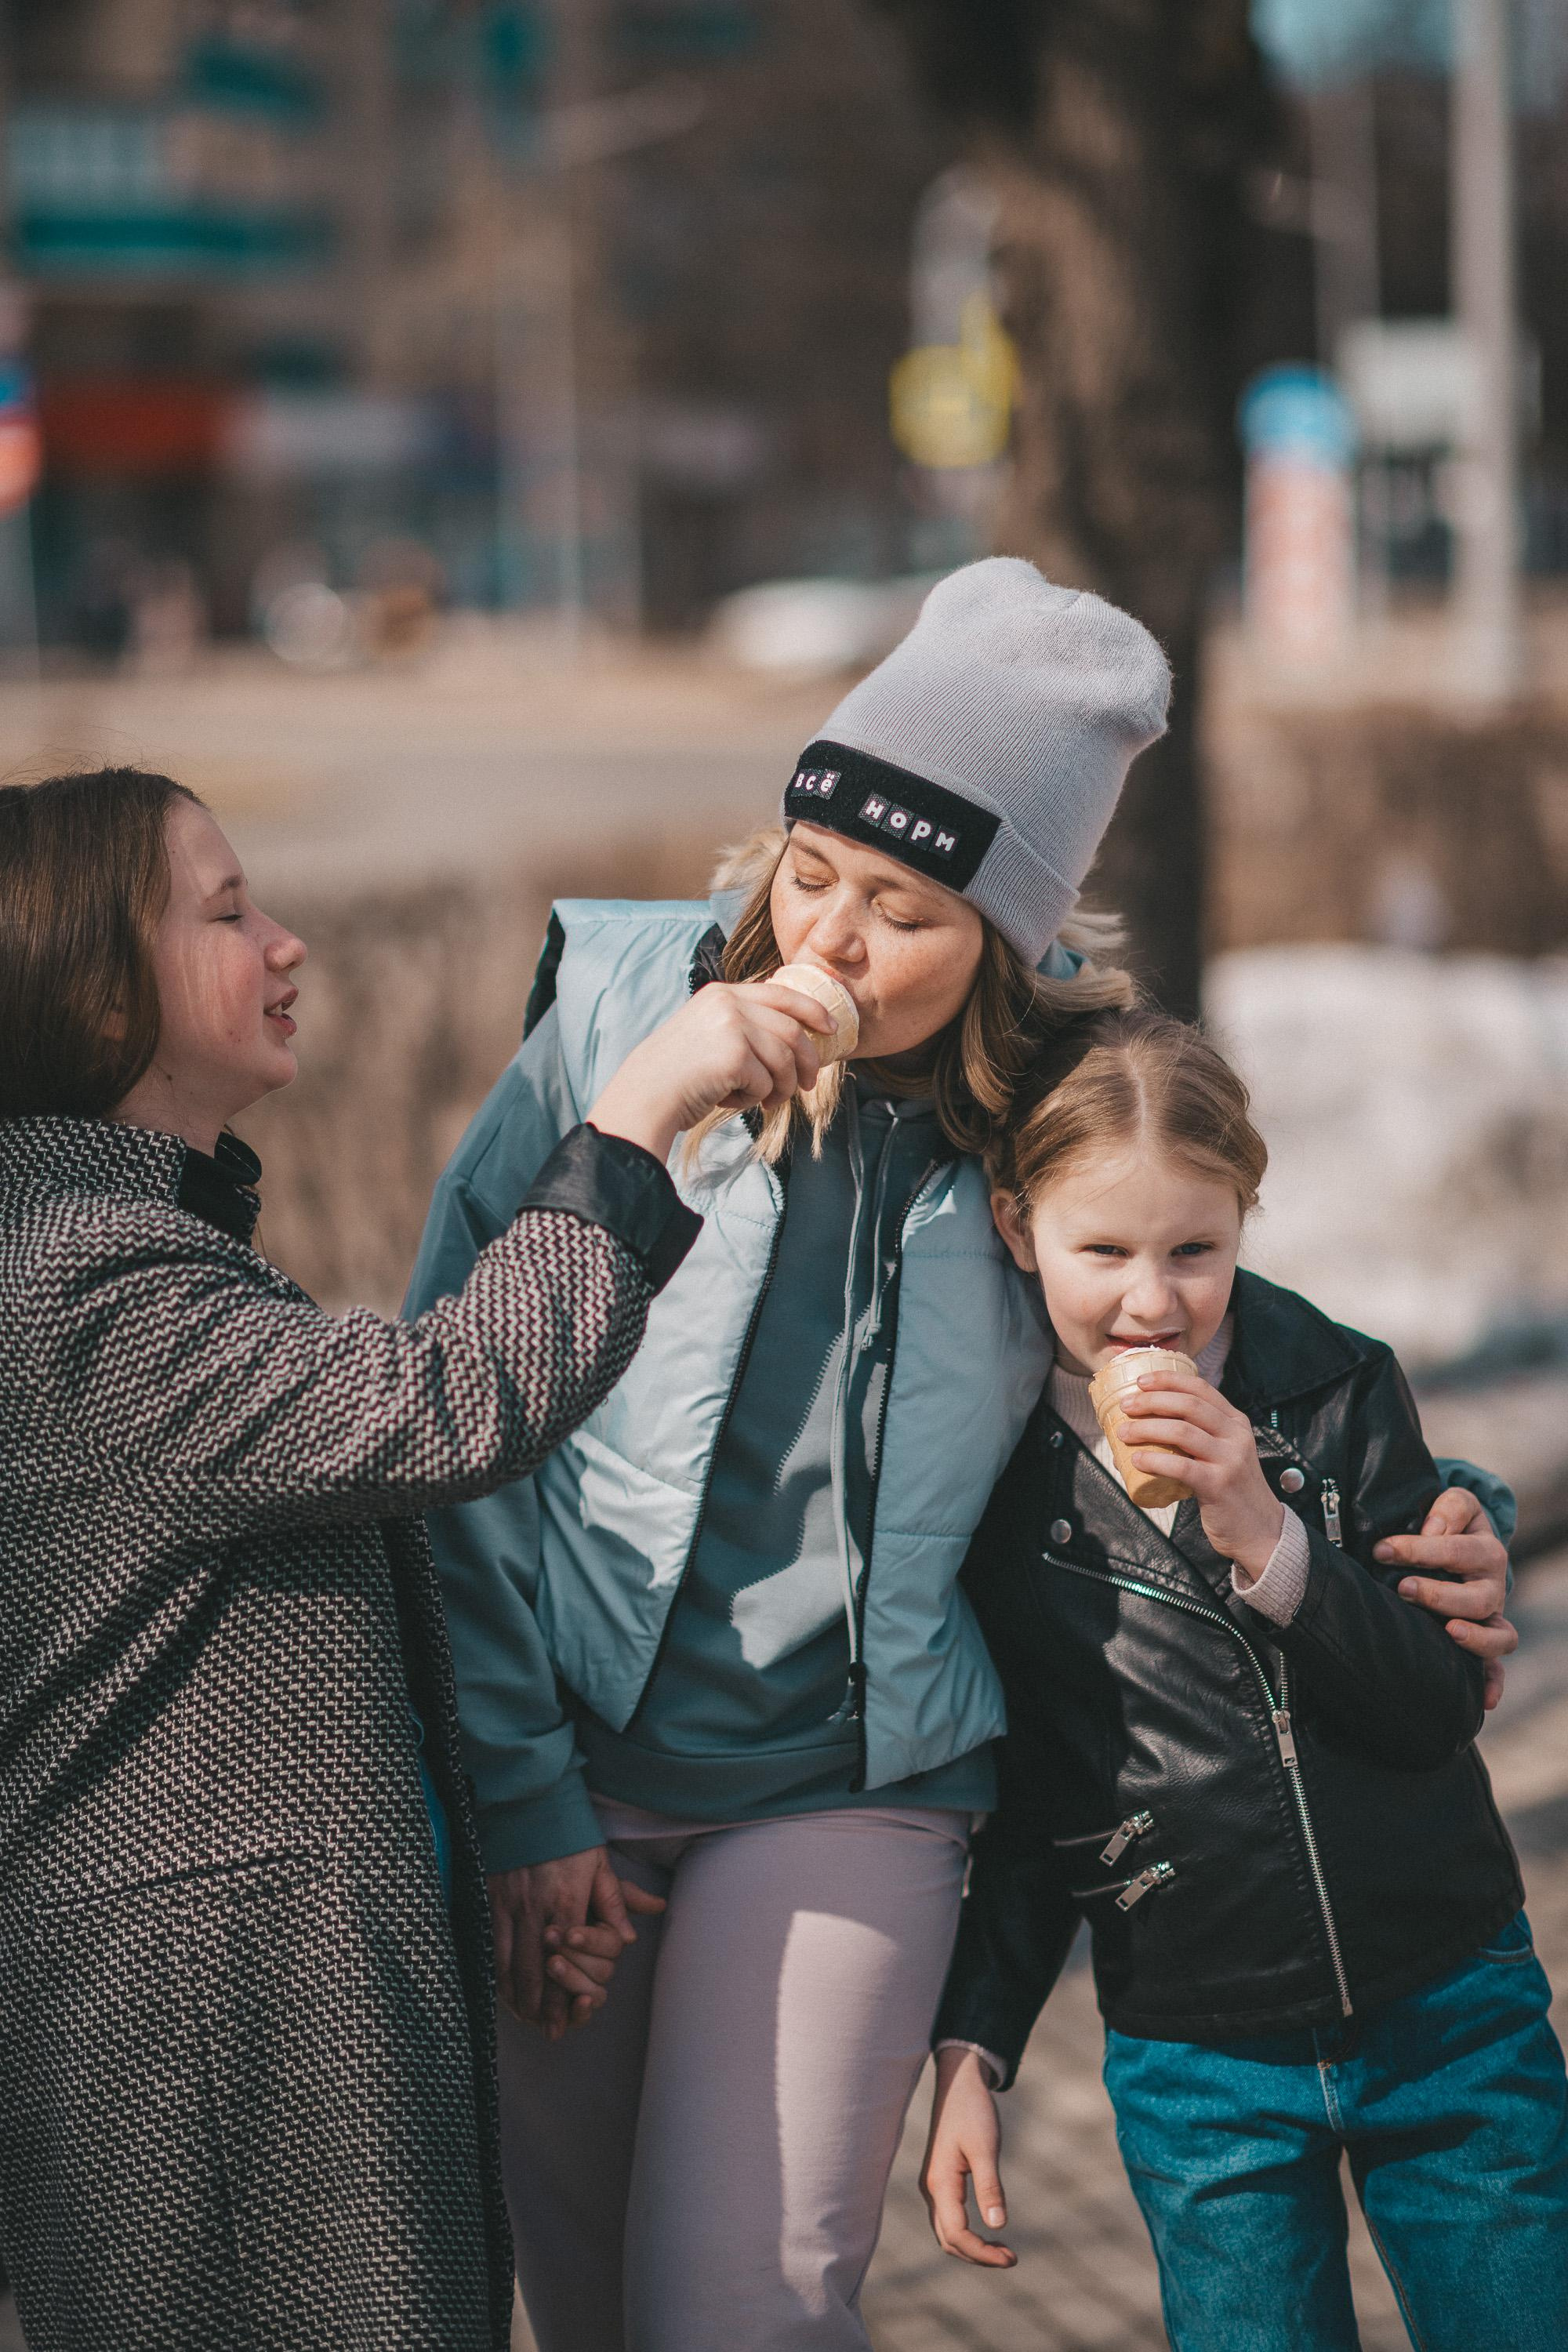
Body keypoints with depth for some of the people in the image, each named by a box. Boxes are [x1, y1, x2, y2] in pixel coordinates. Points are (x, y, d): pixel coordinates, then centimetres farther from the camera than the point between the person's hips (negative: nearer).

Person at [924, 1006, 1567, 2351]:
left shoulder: (1340, 1394, -5)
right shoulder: (996, 1469, -4)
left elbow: (1440, 1706, -10)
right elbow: (1022, 1796, 6)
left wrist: (1267, 1538, -22)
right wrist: (972, 2052, 2)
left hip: (1447, 2025, 0)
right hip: (1195, 2068, 0)